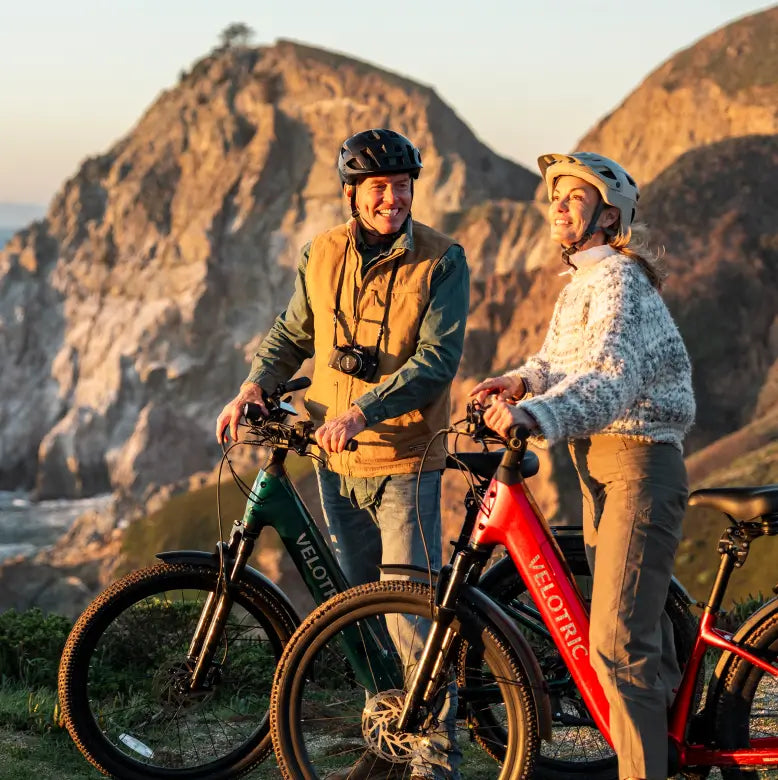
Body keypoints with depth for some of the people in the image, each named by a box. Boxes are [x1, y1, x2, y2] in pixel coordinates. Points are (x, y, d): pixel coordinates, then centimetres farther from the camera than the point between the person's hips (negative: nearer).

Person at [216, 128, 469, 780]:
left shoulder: (442, 260, -9)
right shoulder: (323, 255, 5)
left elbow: (437, 359, -18)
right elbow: (292, 333, 18)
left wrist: (361, 411, -28)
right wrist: (255, 387, -1)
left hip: (405, 461, -5)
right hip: (336, 460, 5)